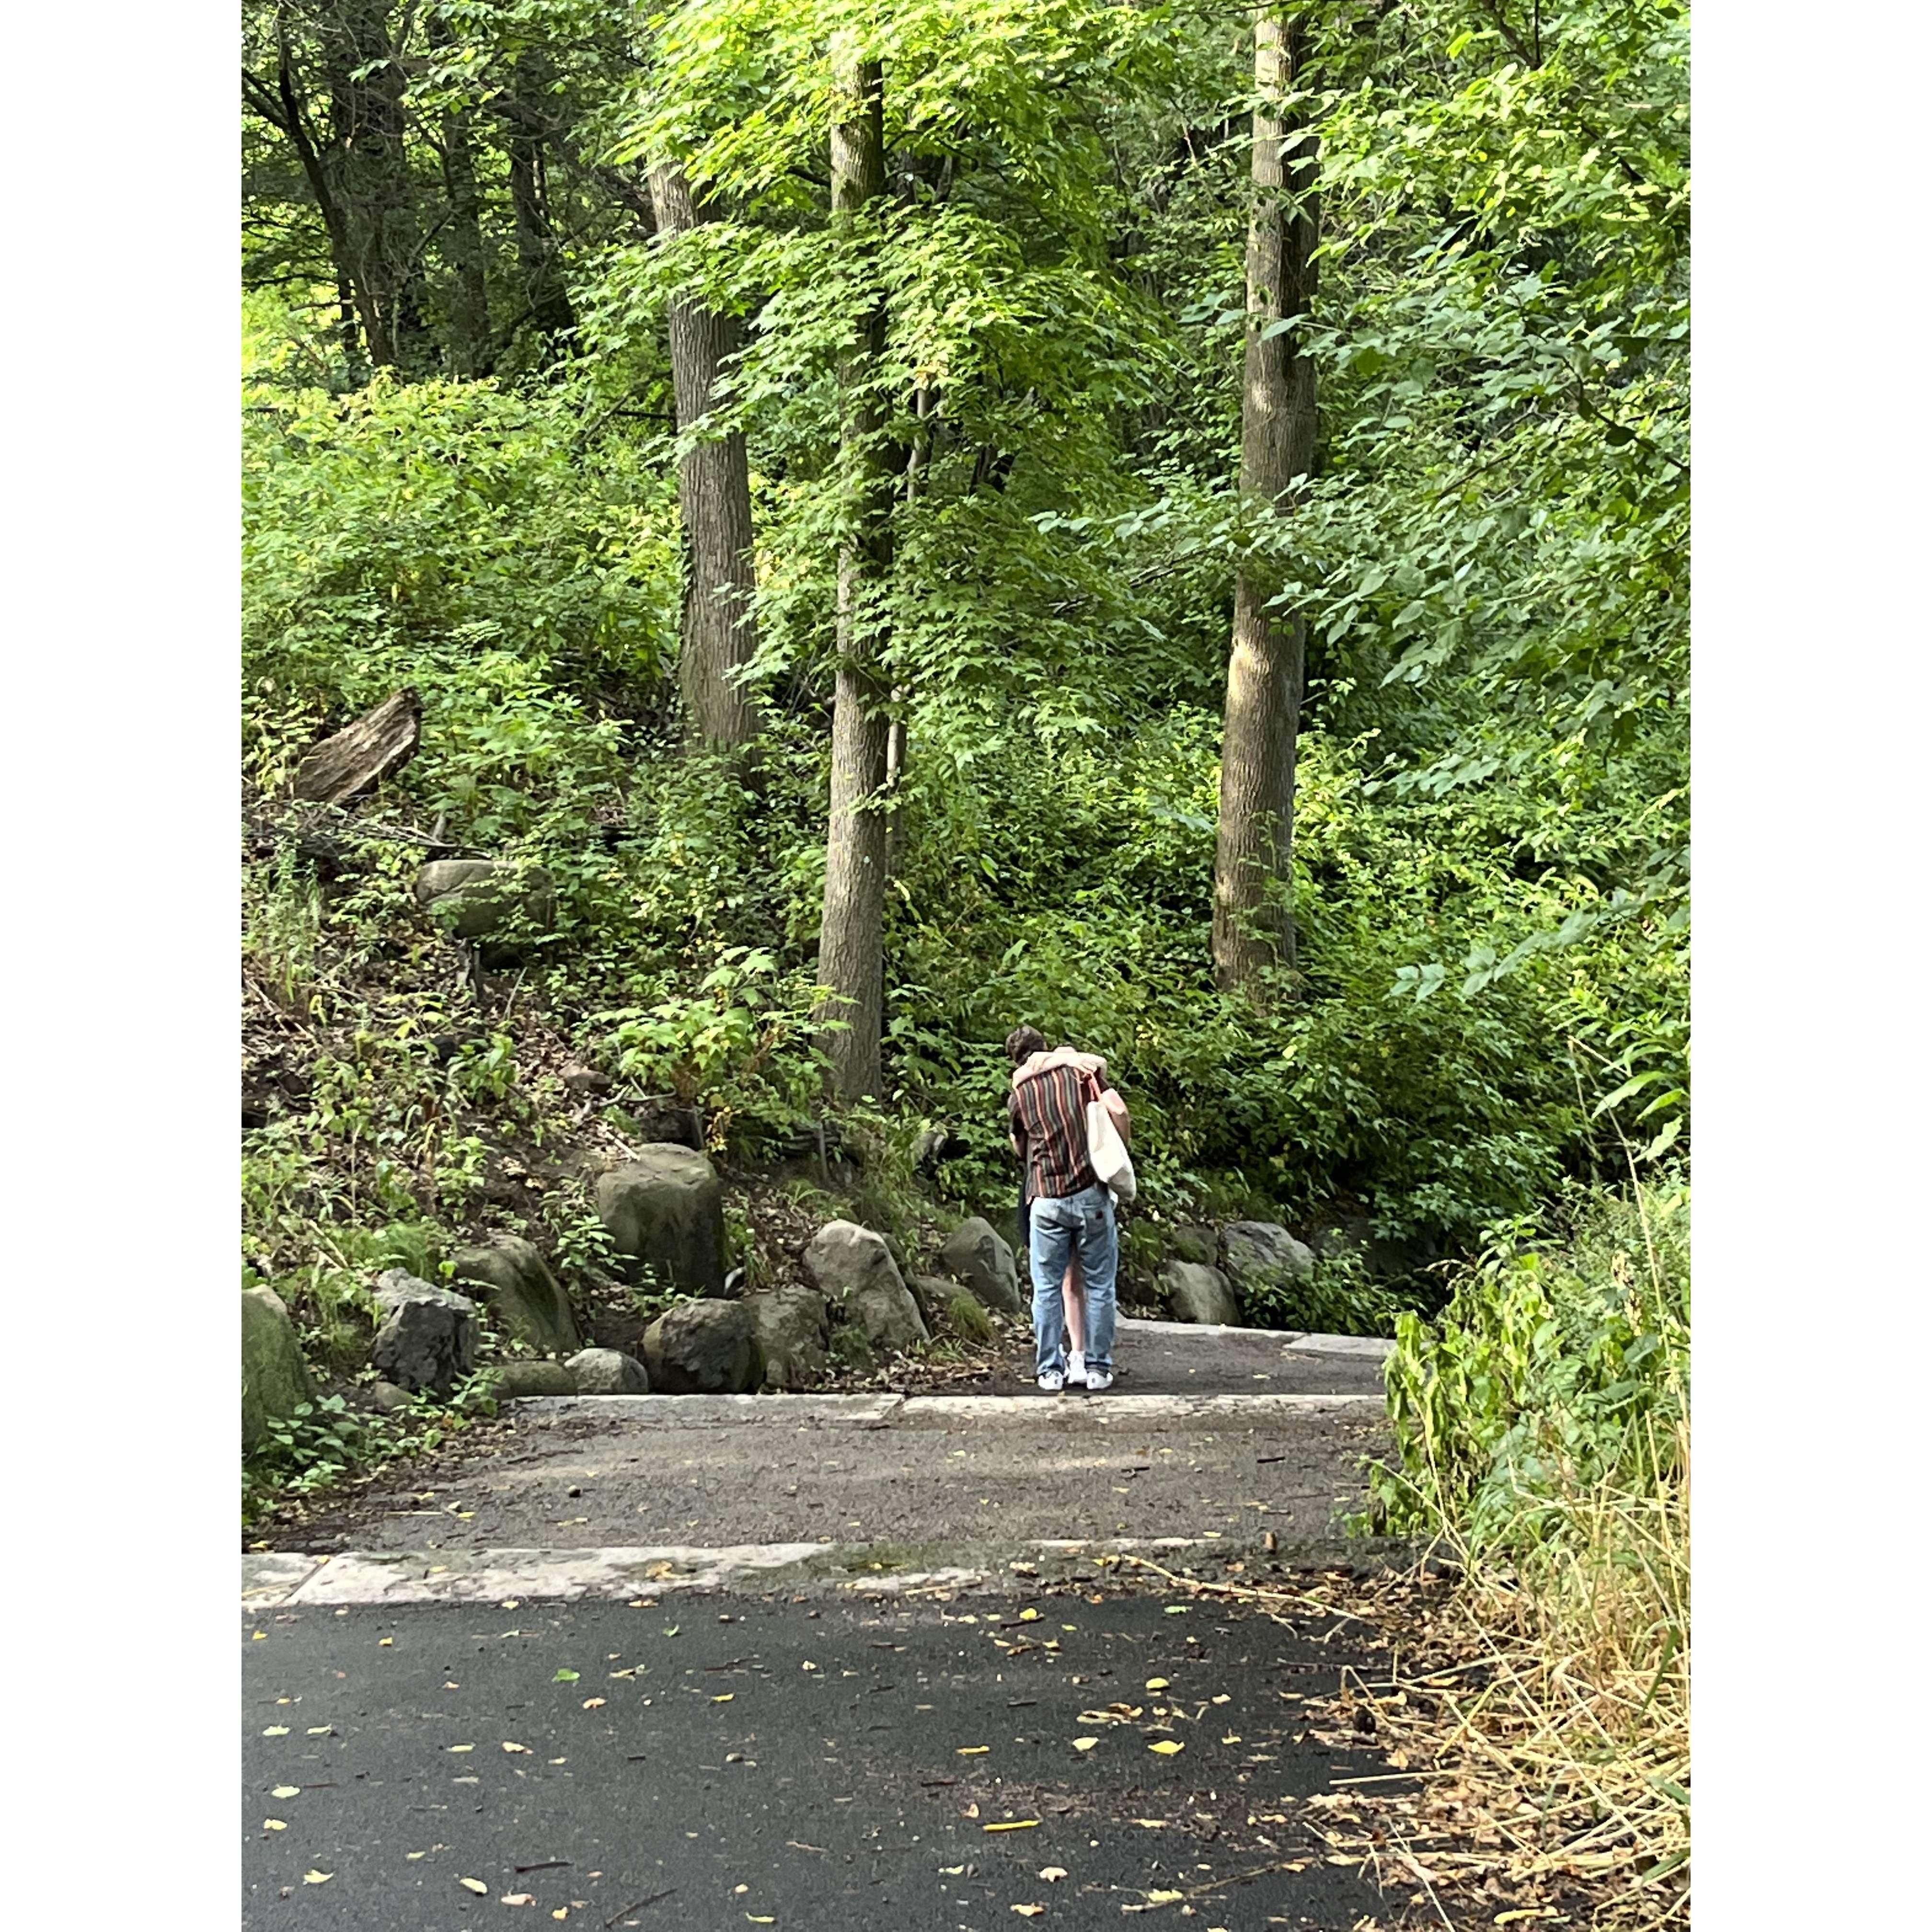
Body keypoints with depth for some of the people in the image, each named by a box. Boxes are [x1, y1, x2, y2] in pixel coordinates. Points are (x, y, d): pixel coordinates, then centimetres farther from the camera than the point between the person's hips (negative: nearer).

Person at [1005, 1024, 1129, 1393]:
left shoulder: (1018, 1095, 8)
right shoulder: (1085, 1069, 6)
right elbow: (1118, 1111, -4)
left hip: (1046, 1200, 1)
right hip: (1092, 1191, 0)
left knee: (1047, 1289, 9)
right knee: (1099, 1286, 8)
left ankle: (1051, 1371, 10)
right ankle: (1098, 1370, 10)